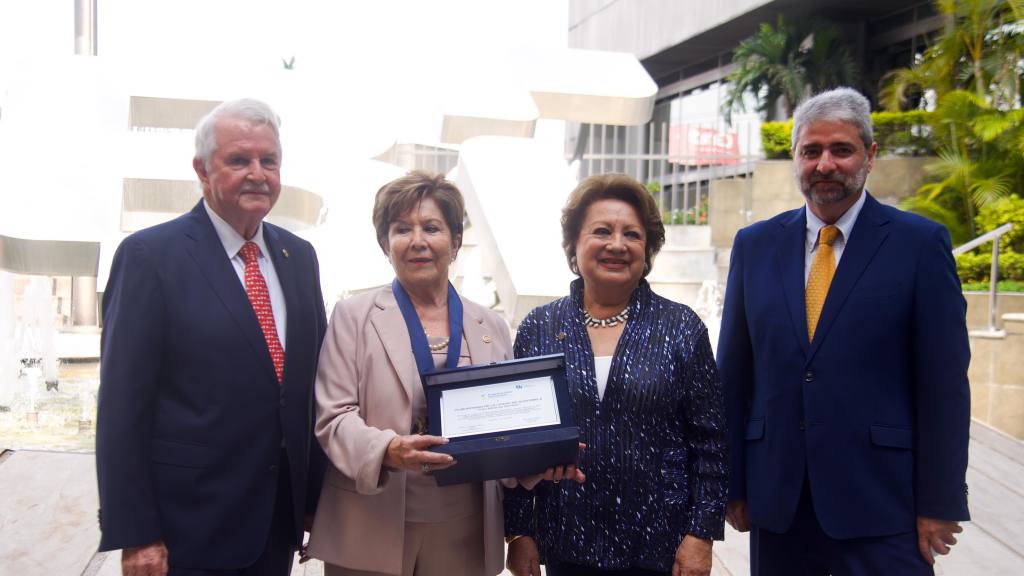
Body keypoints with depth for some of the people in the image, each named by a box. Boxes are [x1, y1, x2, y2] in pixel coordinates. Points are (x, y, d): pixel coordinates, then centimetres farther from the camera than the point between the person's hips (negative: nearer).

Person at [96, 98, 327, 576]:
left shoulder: (299, 256, 7)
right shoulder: (149, 255, -9)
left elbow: (314, 383, 10)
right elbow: (122, 406, -11)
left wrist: (318, 497, 9)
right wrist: (134, 534, -13)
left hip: (281, 518, 5)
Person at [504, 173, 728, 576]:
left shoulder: (683, 329, -2)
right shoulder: (538, 329, 1)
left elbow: (710, 443, -1)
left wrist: (701, 535, -5)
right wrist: (518, 531, 1)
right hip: (566, 543, 1)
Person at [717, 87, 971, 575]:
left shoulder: (920, 243, -2)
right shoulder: (755, 244, 6)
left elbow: (944, 382, -4)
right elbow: (733, 373, 7)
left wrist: (939, 504, -6)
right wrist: (732, 484, 6)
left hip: (880, 503, -3)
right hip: (776, 500, 3)